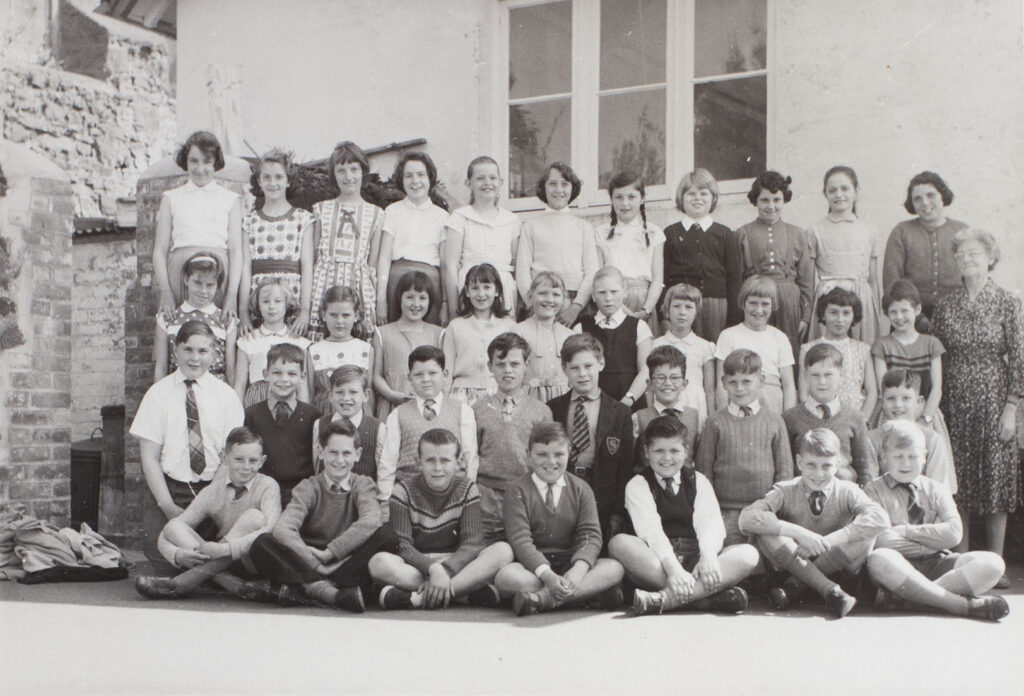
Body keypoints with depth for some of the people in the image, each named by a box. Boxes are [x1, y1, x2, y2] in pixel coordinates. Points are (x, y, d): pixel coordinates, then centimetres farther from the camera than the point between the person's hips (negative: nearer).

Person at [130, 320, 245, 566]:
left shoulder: (226, 395, 6)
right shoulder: (159, 394, 3)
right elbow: (149, 458, 0)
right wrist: (168, 505, -9)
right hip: (168, 489, 0)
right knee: (162, 561, -18)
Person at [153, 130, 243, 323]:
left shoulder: (231, 199, 16)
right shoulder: (171, 198, 18)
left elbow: (236, 250, 7)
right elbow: (160, 250, 12)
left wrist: (232, 296, -7)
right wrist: (165, 292, -4)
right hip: (179, 270, 1)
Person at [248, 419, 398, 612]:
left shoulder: (362, 485, 6)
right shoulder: (308, 488, 4)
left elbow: (370, 522, -16)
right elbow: (282, 529, -15)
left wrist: (329, 553, -22)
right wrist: (315, 565, -25)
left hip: (348, 565, 0)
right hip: (307, 566, 0)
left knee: (386, 535, -25)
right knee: (261, 544, -23)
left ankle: (310, 587, -32)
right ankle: (334, 592, -38)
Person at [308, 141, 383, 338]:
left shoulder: (376, 214, 11)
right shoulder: (321, 209, 13)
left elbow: (373, 264, 9)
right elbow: (312, 256, 11)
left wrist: (379, 304, 2)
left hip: (359, 284, 0)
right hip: (324, 281, 0)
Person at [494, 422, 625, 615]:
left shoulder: (580, 489, 8)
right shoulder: (518, 492, 1)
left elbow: (590, 536, -3)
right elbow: (520, 540, -12)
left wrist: (578, 570, -25)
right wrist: (547, 575, -28)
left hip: (572, 562, 2)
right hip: (534, 566, -2)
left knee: (615, 568, -24)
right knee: (505, 576, -34)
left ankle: (543, 598, -32)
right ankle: (589, 591, -33)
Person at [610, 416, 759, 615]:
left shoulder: (698, 481, 14)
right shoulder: (638, 485, 5)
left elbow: (710, 524, -2)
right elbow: (650, 530, -12)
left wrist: (709, 556, -25)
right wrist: (672, 567, -30)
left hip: (694, 559, 3)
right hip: (656, 564, -2)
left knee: (748, 554, -22)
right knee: (619, 543, -31)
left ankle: (666, 598, -36)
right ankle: (706, 595, -37)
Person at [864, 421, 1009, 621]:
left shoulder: (936, 490, 15)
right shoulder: (874, 491, 4)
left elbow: (954, 533, -3)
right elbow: (881, 540, -11)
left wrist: (906, 530, -8)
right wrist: (933, 540, -8)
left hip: (937, 565, 4)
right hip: (900, 566, -4)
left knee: (992, 563, -20)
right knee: (879, 559, -39)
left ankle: (904, 595, -31)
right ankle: (964, 604, -33)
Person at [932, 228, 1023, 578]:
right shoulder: (946, 306, 6)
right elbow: (936, 359, 9)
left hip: (993, 401, -2)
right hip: (956, 405, 2)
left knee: (996, 479, 0)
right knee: (958, 484, 4)